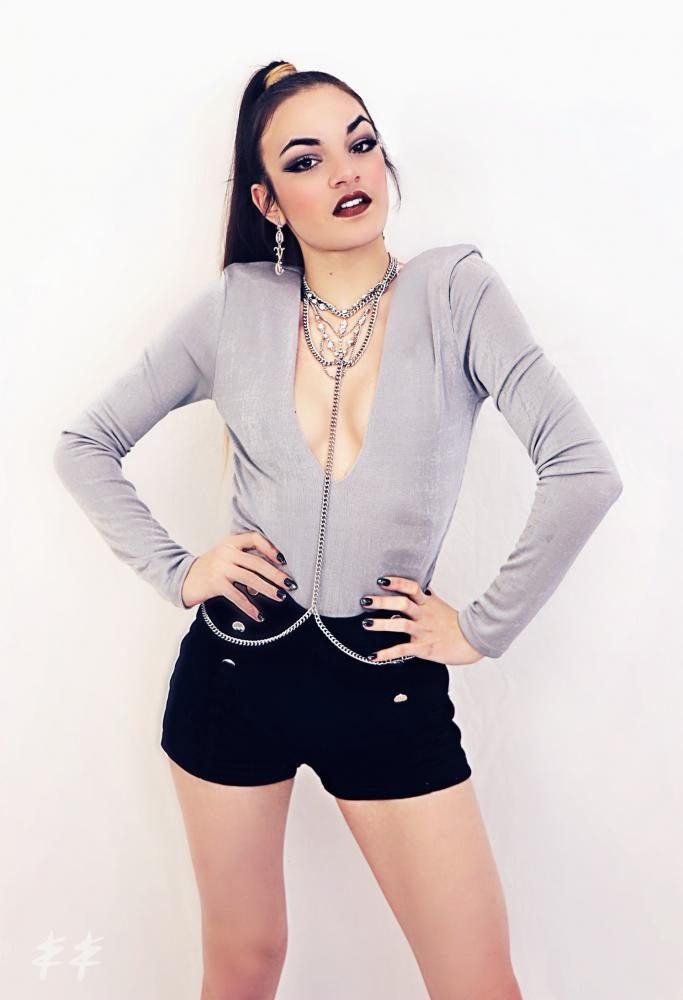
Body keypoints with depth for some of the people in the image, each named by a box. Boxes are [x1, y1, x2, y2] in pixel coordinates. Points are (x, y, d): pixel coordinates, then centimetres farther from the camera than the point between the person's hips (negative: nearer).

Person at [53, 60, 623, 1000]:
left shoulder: (456, 289, -8)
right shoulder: (234, 306, -1)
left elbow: (583, 471, -16)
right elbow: (84, 445, 7)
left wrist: (483, 628, -12)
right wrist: (174, 569, -2)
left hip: (391, 684, -1)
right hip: (235, 667, 2)